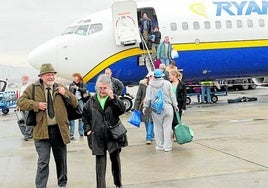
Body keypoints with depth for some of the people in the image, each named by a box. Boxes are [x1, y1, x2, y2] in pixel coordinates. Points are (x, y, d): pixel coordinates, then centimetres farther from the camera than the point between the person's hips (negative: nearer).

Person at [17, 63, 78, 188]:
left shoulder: (60, 88, 8)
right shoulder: (33, 88, 3)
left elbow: (75, 103, 6)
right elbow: (21, 102, -1)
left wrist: (65, 93, -11)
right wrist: (36, 105, -15)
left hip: (59, 129, 3)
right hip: (42, 130, -3)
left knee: (61, 160, 15)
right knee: (43, 162, -6)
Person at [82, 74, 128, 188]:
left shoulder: (114, 99, 0)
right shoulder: (91, 101, 5)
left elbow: (122, 110, -18)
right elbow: (85, 116, 15)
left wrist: (113, 98, -26)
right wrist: (87, 129, 4)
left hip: (114, 135, 0)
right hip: (98, 138, 0)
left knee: (115, 160, 14)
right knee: (100, 163, -1)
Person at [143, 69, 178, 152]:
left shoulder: (150, 85, -2)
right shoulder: (167, 83, -2)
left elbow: (148, 98, 0)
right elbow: (172, 96, 1)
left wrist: (145, 107, 12)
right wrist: (175, 105, 12)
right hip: (167, 108, -1)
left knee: (158, 127, 10)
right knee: (167, 127, 2)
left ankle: (160, 145, 16)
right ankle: (167, 146, 4)